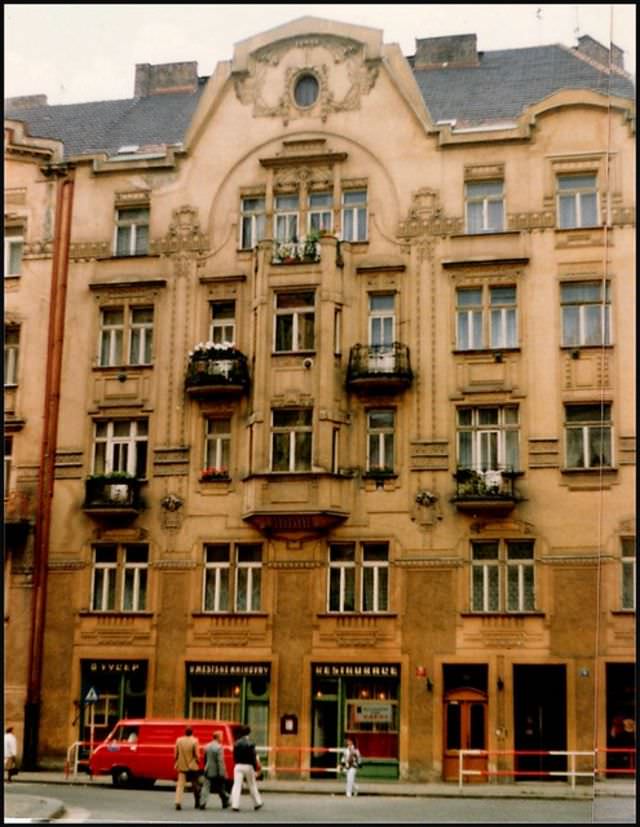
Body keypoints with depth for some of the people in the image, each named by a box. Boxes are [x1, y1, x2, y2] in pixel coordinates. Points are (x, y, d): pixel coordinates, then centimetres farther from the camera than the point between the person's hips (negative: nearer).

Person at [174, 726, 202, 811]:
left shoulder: (179, 740, -2)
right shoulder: (194, 741, -12)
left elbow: (176, 754, 3)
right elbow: (197, 755, -11)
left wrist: (176, 764, 14)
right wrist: (198, 763, 5)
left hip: (181, 766, 2)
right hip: (192, 766, -2)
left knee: (180, 785, 2)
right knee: (195, 785, 12)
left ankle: (178, 802, -12)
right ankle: (197, 803, 18)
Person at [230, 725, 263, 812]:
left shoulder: (236, 743, 4)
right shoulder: (250, 743, -10)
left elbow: (234, 756, 8)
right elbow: (253, 757, -11)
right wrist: (255, 768, -6)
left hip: (238, 766, 3)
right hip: (248, 766, -3)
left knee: (237, 785, -1)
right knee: (252, 785, 12)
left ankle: (235, 805, -10)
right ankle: (257, 803, 24)